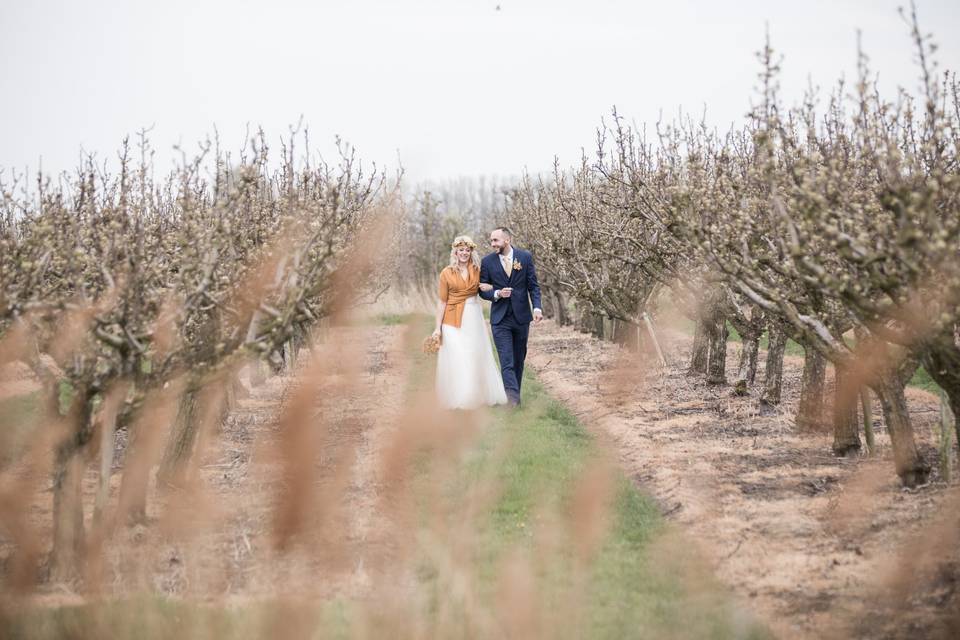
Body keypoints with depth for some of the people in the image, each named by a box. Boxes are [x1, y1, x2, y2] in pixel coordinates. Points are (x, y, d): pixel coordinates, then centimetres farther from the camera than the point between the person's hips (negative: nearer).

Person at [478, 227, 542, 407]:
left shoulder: (525, 257, -1)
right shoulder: (488, 261, -1)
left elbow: (533, 285, 2)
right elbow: (482, 290, 4)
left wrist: (537, 307, -12)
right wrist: (497, 294, -16)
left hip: (521, 317, 1)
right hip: (500, 319, -1)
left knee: (519, 359, 11)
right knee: (506, 361, -10)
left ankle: (513, 395, 22)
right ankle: (513, 398, -17)